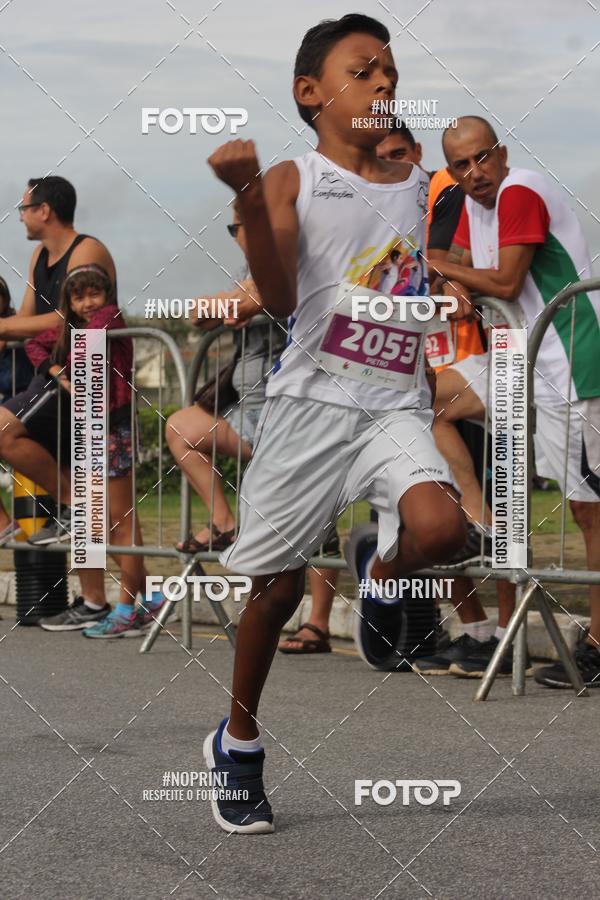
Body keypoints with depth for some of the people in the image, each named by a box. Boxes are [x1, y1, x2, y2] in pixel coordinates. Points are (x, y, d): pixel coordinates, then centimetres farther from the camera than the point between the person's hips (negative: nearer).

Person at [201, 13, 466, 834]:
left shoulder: (419, 183, 10)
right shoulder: (294, 181, -3)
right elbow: (280, 300, -17)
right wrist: (249, 199, -27)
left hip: (397, 404, 3)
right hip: (313, 399, -2)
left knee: (440, 528, -27)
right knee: (278, 583, 5)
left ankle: (380, 568, 11)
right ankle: (238, 741, 27)